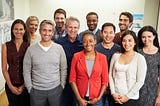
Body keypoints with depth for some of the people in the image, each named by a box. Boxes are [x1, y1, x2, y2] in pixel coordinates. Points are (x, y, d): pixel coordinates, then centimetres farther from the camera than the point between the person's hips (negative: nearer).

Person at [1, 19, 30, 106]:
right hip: (11, 85, 1)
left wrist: (23, 86, -8)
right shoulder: (6, 46, -3)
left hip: (25, 85, -1)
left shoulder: (29, 46, -5)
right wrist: (10, 86, -6)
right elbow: (4, 68, -1)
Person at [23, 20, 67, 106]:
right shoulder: (31, 49, -5)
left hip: (56, 89, 1)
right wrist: (30, 88, -1)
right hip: (36, 91, 0)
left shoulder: (59, 48, -3)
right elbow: (26, 71, 0)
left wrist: (62, 86, 1)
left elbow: (63, 69, 2)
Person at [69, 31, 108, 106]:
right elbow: (72, 79, -4)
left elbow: (105, 81, 0)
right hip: (81, 98, 0)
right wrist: (79, 98, -7)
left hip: (96, 99, 0)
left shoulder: (102, 57, -4)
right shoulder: (76, 56, -5)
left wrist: (99, 98, -7)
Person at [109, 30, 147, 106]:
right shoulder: (115, 56, 2)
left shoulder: (140, 58, -7)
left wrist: (127, 96, -10)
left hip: (131, 99, -3)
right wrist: (113, 93, -5)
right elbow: (110, 75, 3)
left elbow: (140, 81, -8)